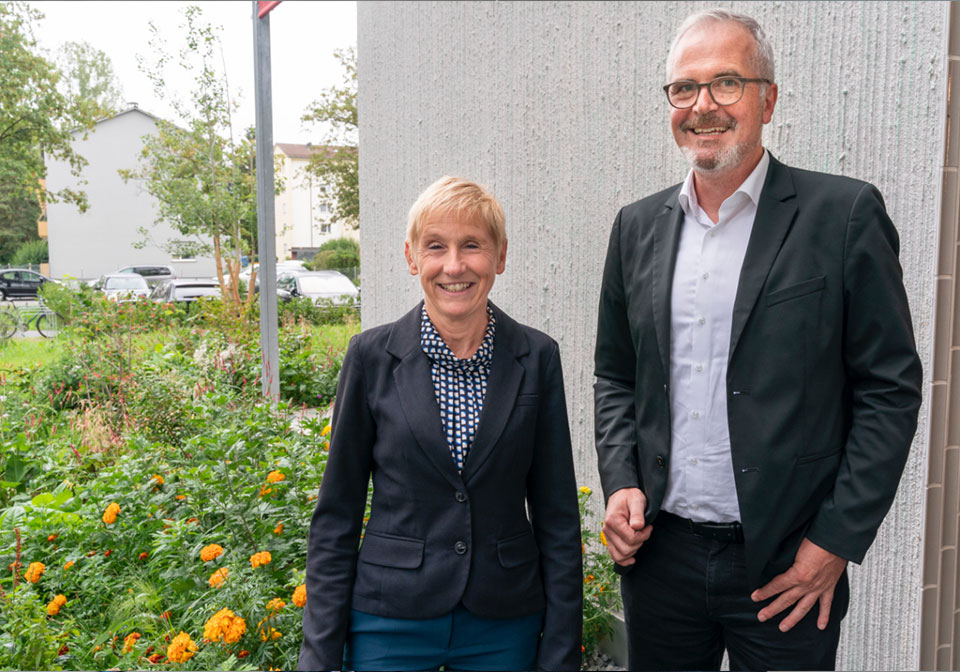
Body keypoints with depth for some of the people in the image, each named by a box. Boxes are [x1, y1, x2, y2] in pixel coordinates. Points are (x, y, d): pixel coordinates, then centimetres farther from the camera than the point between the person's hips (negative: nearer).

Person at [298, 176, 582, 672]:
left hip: (505, 627, 1)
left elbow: (557, 517, 0)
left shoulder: (537, 358, -5)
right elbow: (336, 515, -2)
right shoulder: (371, 356, -7)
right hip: (390, 622, -1)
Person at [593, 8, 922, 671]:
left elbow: (891, 389, -6)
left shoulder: (844, 214, -6)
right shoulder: (637, 226, 6)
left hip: (789, 566, -3)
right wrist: (620, 483, -1)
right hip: (659, 554, 4)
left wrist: (837, 540, -9)